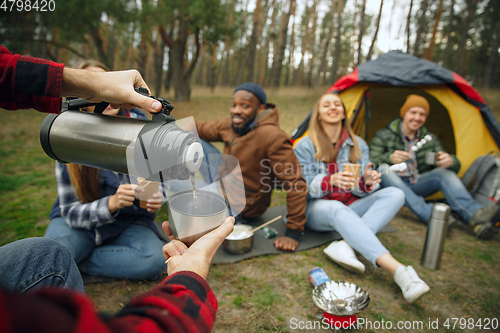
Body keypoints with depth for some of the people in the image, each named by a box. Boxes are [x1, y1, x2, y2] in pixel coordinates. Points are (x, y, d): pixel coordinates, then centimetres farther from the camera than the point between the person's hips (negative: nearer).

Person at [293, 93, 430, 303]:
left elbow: (360, 191, 1)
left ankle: (344, 245, -36)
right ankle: (399, 271, -48)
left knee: (395, 195, -18)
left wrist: (367, 183, -25)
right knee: (338, 210, -39)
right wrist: (331, 181, -31)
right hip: (317, 210, -4)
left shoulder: (358, 145, 6)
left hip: (350, 209, 5)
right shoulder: (305, 146, -4)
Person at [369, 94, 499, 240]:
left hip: (416, 185, 4)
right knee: (384, 169, -36)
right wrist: (389, 158, -35)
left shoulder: (430, 139, 8)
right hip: (393, 185, -3)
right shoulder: (383, 136, -4)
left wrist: (450, 161, -24)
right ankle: (429, 214, -50)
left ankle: (476, 216, -44)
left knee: (444, 172, -23)